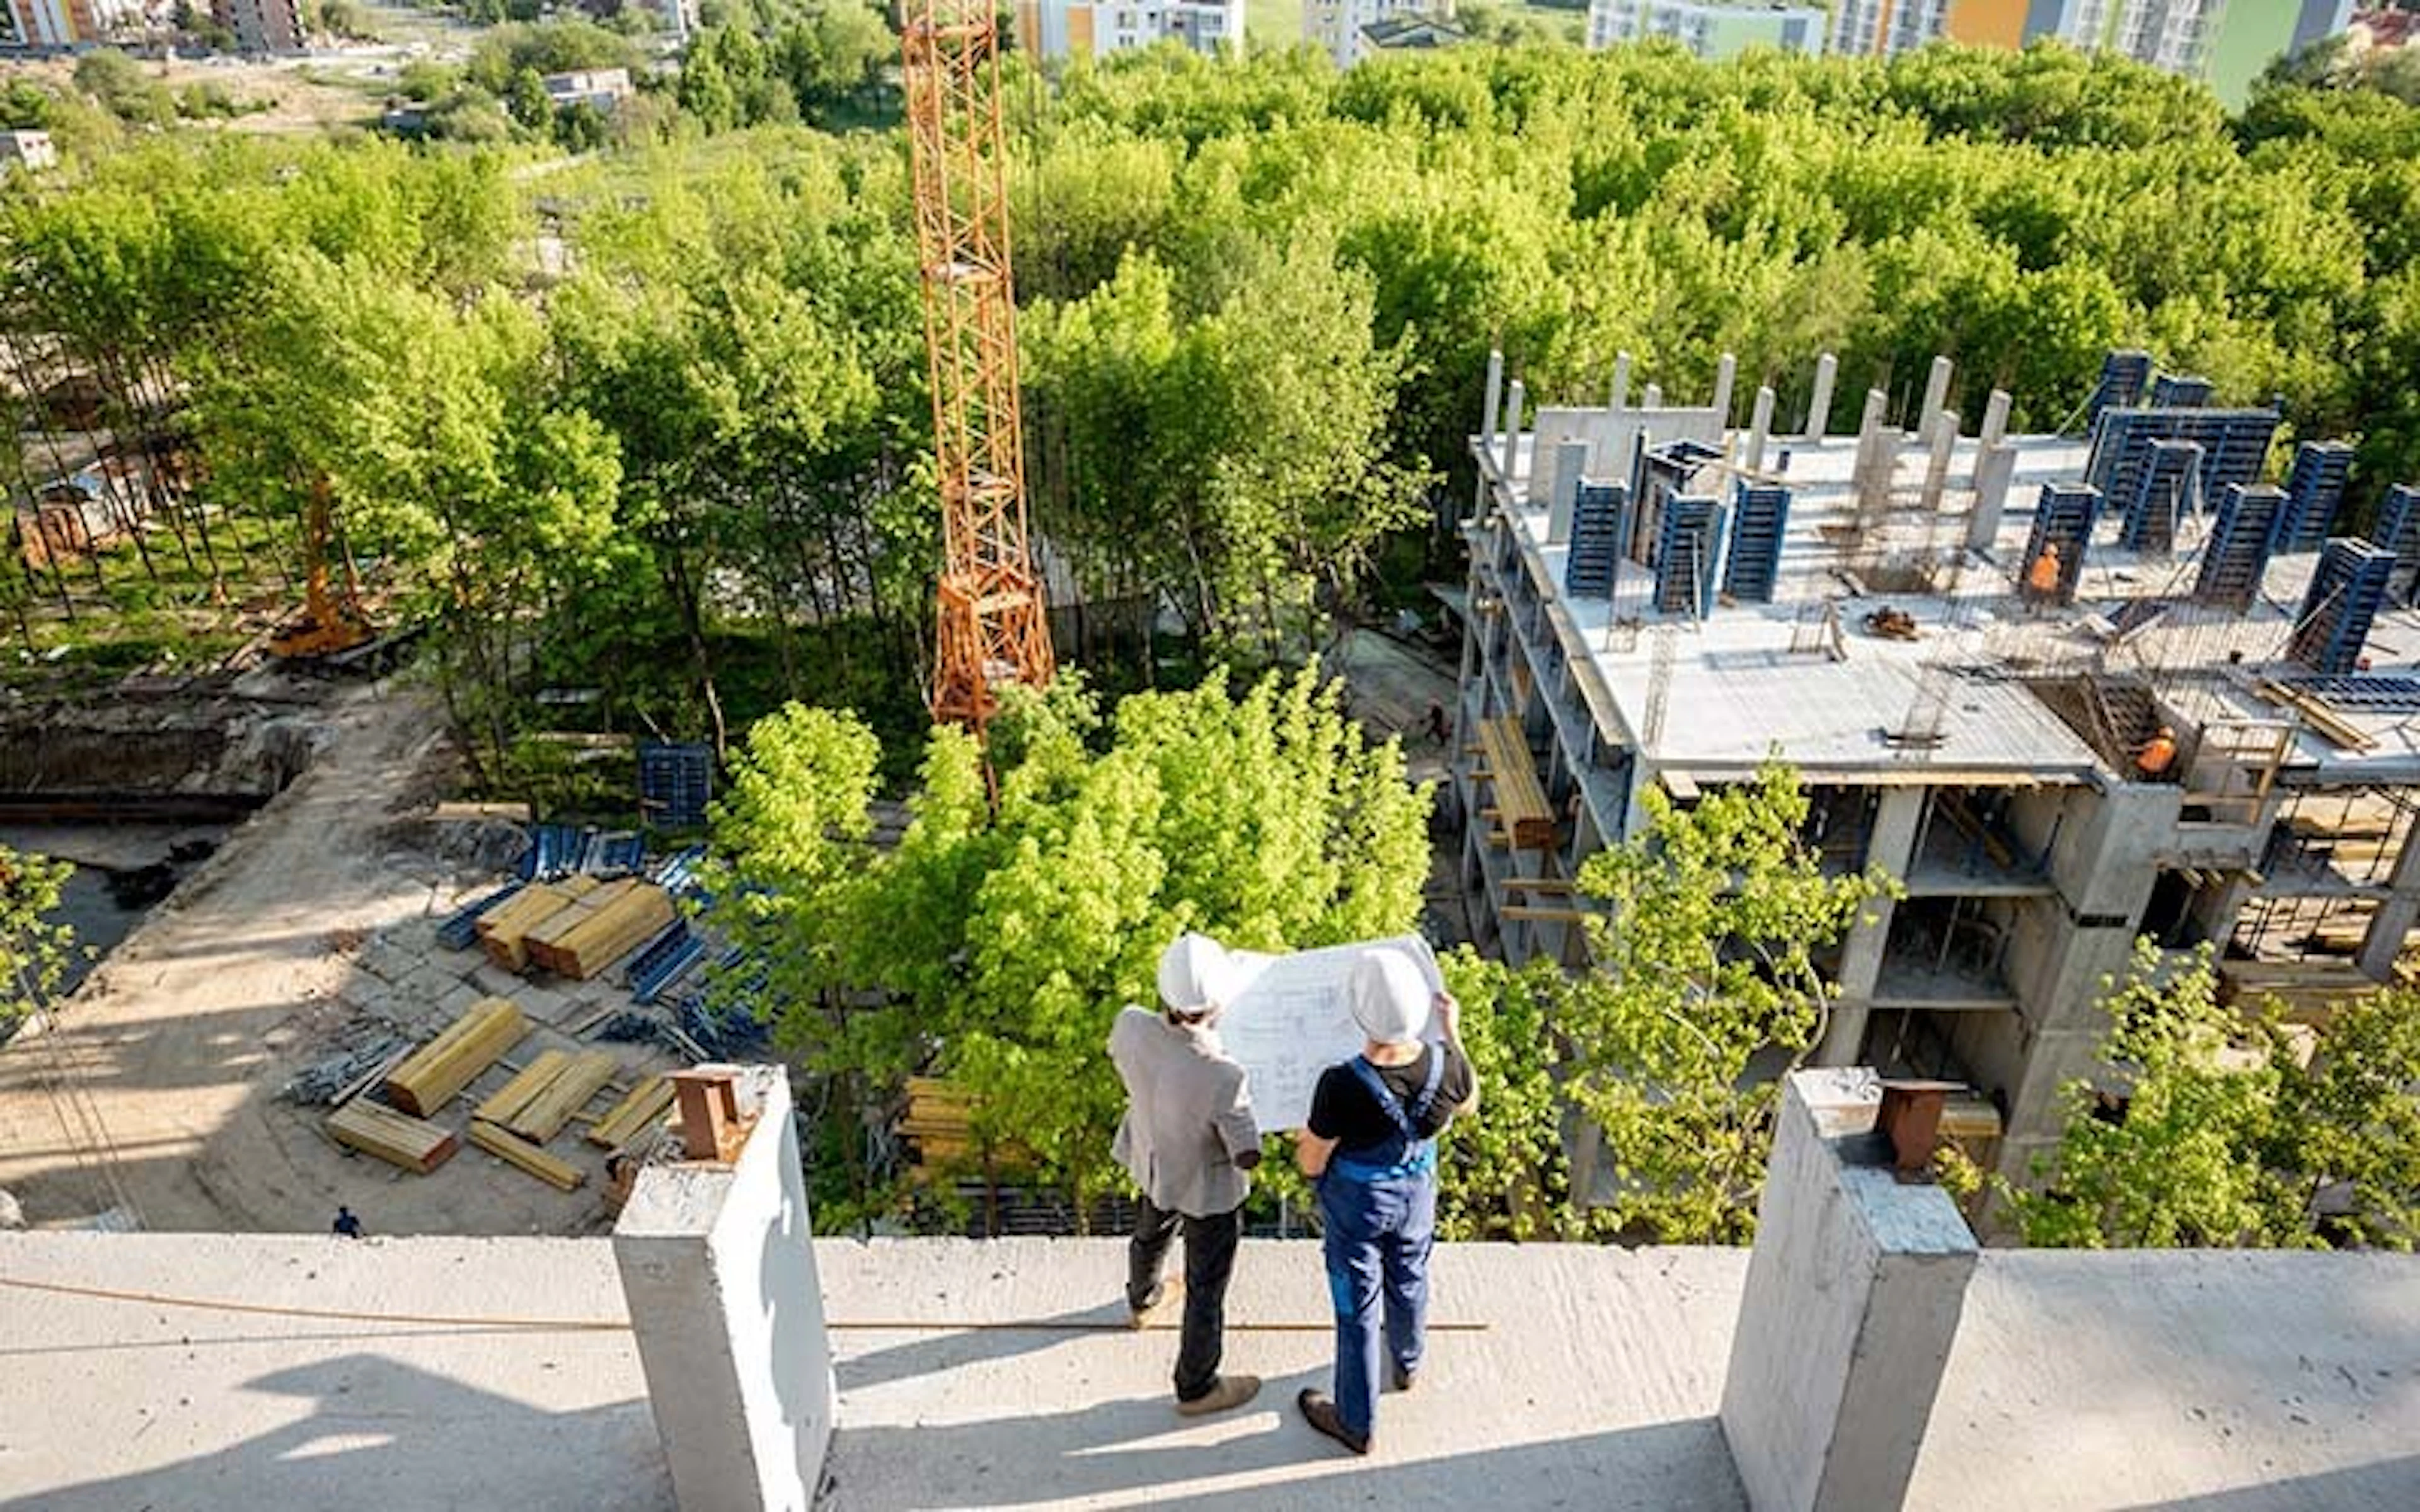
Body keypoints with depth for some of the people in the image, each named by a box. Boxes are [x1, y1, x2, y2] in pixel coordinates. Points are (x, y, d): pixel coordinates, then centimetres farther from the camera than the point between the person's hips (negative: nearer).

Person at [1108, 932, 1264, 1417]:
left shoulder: (1131, 1027, -30)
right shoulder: (1223, 1079, -43)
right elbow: (1248, 1156, -27)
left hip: (1151, 1163, 6)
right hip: (1207, 1190, -6)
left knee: (1150, 1236, 36)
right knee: (1206, 1291, 19)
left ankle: (1142, 1300, 67)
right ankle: (1196, 1389, 41)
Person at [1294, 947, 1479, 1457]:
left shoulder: (1341, 1086, -38)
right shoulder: (1446, 1066, -27)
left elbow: (1312, 1165, -21)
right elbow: (1468, 1103, -1)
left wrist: (1304, 1141, 1)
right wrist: (1453, 1033, 4)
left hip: (1356, 1205, -4)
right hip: (1415, 1195, 4)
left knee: (1358, 1309, 18)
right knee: (1409, 1284, 31)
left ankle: (1357, 1423, 40)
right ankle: (1406, 1366, 61)